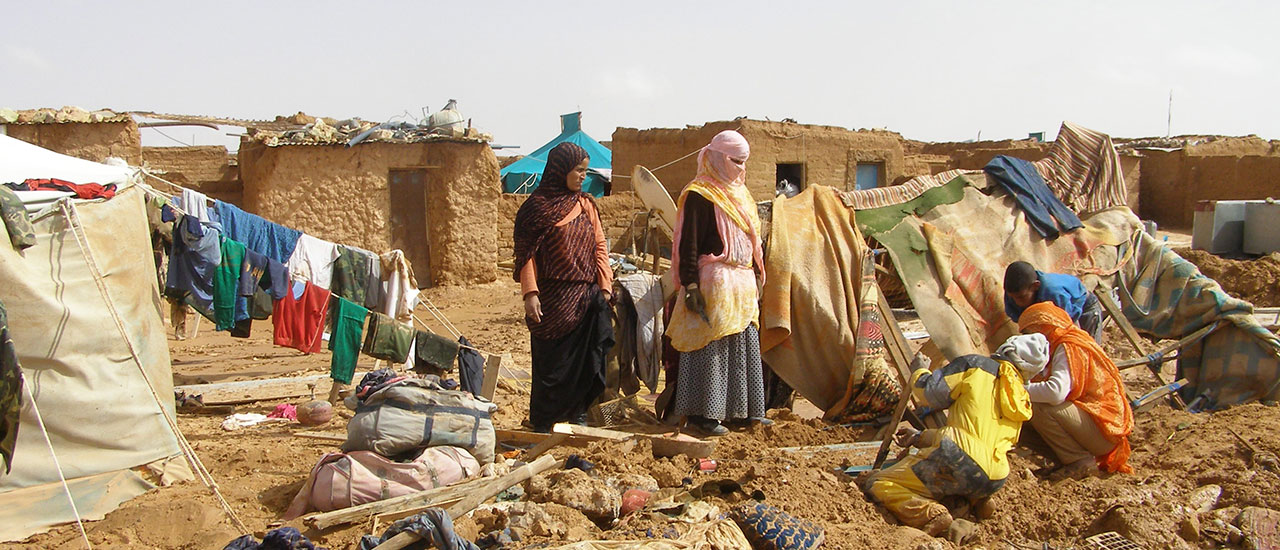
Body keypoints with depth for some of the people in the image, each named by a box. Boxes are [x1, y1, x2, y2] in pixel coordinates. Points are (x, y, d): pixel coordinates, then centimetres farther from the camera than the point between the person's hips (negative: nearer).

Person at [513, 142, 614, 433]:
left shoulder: (586, 204, 10)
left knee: (585, 357, 8)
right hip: (554, 297, -5)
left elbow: (599, 245, 11)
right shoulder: (538, 206, -5)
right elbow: (526, 253, -8)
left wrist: (604, 285, 2)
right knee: (552, 359, 1)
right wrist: (530, 293, -16)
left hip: (587, 296, 5)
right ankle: (543, 422, 12)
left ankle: (577, 411, 22)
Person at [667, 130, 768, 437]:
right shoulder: (700, 195, -8)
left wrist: (756, 277, 20)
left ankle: (741, 410, 18)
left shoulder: (739, 194, 19)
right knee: (710, 346, -7)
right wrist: (690, 286, -19)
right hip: (714, 281, -9)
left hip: (743, 283, 9)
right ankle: (700, 414, -2)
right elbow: (688, 244, -13)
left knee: (745, 345, 10)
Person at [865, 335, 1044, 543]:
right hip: (993, 482, 8)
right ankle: (974, 499, 9)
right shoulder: (1021, 402, 23)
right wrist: (921, 437, 36)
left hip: (959, 459, -8)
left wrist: (919, 370, 28)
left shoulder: (975, 365, 3)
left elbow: (930, 391, 4)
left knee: (878, 485, -1)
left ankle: (940, 520, -22)